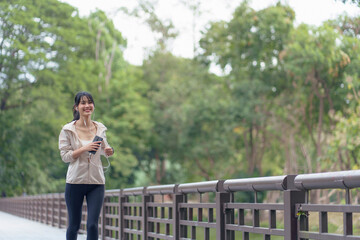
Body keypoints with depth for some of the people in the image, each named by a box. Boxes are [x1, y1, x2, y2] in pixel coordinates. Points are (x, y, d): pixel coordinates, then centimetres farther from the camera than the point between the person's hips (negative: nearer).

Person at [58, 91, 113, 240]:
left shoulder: (100, 128, 6)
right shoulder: (68, 130, -3)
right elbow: (65, 156, -7)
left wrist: (108, 151, -1)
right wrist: (84, 148, -20)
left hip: (96, 182, 2)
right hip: (75, 181, -2)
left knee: (92, 225, -7)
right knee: (74, 225, 9)